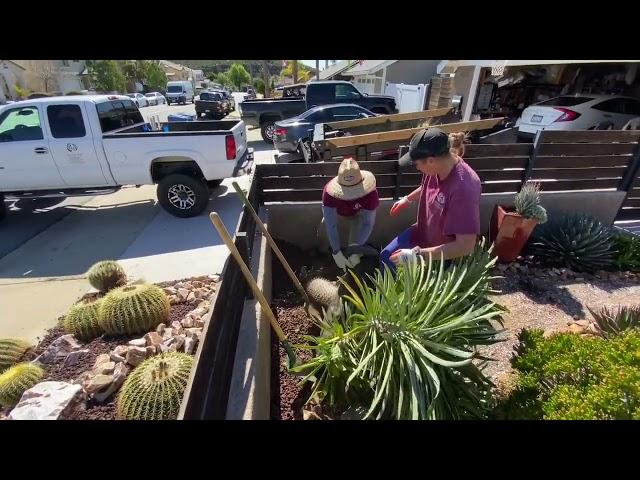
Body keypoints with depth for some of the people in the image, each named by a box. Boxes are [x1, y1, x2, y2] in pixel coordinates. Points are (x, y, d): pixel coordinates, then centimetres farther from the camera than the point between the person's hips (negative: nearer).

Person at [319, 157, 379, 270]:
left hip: (358, 215, -1)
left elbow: (367, 223, -33)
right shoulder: (329, 192, -40)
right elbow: (330, 224, -39)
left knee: (355, 247, -18)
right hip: (337, 213, 2)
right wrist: (336, 252, -43)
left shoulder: (370, 193, -40)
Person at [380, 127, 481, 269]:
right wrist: (407, 199, 22)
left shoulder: (464, 188, -37)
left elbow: (466, 246, -35)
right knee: (386, 256, 9)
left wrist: (416, 254, -37)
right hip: (424, 232, 7)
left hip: (447, 254, -7)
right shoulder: (437, 166, -15)